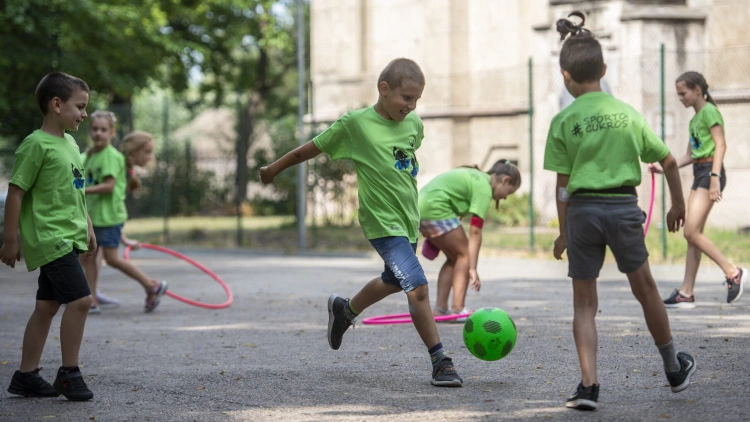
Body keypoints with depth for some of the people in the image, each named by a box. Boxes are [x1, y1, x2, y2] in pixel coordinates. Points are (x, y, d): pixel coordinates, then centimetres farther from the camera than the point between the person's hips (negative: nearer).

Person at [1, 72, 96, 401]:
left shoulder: (71, 145, 14)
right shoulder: (37, 144, -12)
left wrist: (87, 227, 21)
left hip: (68, 238, 9)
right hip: (48, 237, -9)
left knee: (47, 306, 11)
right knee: (80, 298, -14)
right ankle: (68, 373, -3)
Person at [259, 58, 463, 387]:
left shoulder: (414, 124, 3)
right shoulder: (354, 124, -13)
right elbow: (312, 149, 0)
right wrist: (274, 169, 11)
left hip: (409, 220, 7)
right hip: (383, 223, -7)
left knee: (392, 282, 25)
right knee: (418, 288, -17)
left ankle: (344, 310, 52)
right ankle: (440, 362, -11)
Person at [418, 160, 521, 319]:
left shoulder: (475, 176, 20)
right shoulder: (484, 188, -10)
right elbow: (475, 232, -15)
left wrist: (431, 233, 21)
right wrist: (473, 268, -16)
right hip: (435, 209, -10)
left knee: (454, 257, 16)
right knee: (464, 254, -1)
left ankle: (440, 308, 12)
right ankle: (458, 309, -11)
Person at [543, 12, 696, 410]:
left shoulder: (563, 122, -3)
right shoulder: (627, 113, 3)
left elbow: (563, 185, -2)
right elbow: (668, 161, 9)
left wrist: (563, 232, 8)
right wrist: (678, 204, 23)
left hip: (582, 210, -1)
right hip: (623, 205, 1)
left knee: (584, 302, 7)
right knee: (645, 288, 19)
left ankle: (588, 384, -3)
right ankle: (674, 368, 33)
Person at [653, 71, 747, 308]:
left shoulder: (709, 111, -7)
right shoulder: (694, 119, 20)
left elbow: (721, 144, -15)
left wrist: (715, 176, -24)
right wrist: (665, 168, 15)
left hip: (710, 172, -9)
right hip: (699, 173, 9)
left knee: (691, 231, -16)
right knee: (693, 235, 5)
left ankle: (733, 272, -9)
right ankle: (686, 293, 5)